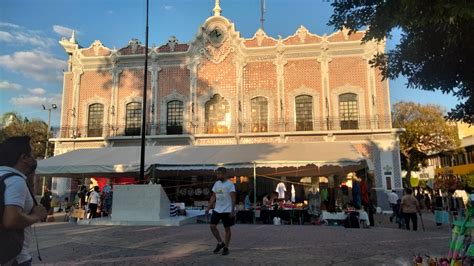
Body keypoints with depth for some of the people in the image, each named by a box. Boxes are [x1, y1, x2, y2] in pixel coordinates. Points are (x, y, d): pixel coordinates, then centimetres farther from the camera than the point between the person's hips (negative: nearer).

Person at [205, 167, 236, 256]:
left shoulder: (230, 184, -11)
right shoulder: (216, 183, 7)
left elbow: (233, 198, -15)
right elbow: (213, 197, 12)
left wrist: (232, 210, -22)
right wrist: (208, 208, 4)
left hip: (227, 210, -6)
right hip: (217, 209, 6)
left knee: (227, 229, 4)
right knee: (212, 226, 1)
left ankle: (226, 247, 17)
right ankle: (220, 243, 19)